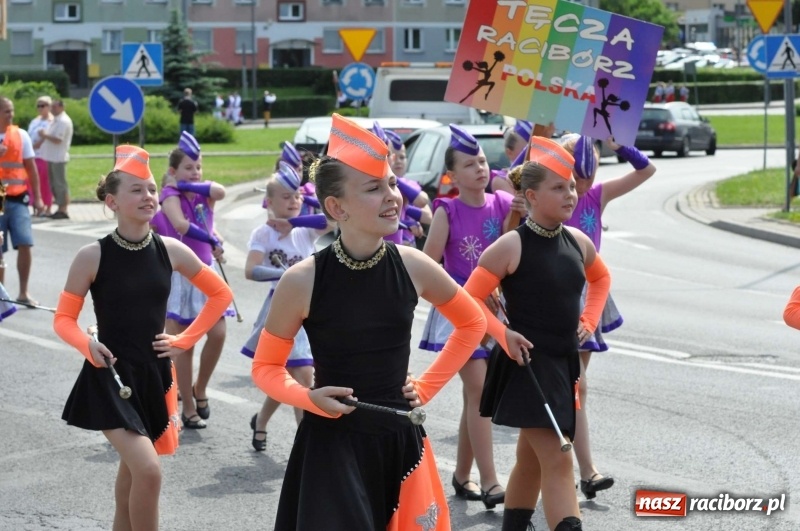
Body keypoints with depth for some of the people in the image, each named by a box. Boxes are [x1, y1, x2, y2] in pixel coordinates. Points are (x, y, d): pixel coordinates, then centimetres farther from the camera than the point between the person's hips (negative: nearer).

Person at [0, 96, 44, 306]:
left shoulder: (20, 135, 4)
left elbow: (31, 167, 7)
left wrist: (37, 198, 3)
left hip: (18, 198, 1)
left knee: (25, 245, -7)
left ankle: (24, 292, 4)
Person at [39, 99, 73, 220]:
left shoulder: (63, 121, -14)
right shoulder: (56, 120, 17)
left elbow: (57, 140, -20)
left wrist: (45, 135, -9)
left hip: (58, 157, -10)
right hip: (52, 157, 10)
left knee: (60, 184, -7)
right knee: (54, 184, 13)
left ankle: (64, 210, -4)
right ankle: (61, 209, 19)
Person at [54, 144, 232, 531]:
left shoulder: (170, 251, -2)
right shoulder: (93, 256, -11)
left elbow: (221, 295, 11)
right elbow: (64, 319, -5)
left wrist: (185, 341, 4)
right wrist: (87, 344, -24)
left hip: (156, 375, 4)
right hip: (112, 377, -4)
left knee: (132, 472, 16)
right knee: (148, 471, -19)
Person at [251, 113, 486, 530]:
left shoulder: (412, 267, -4)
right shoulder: (303, 280, -13)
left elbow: (472, 324, 14)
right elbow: (266, 367, -1)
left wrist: (427, 386, 6)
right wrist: (309, 399, -18)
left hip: (399, 439, 3)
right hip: (332, 443, -3)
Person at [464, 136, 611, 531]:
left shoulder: (578, 242, 5)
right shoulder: (511, 246, -14)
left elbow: (601, 279, 26)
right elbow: (470, 299, -12)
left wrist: (588, 322, 13)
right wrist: (503, 335, -20)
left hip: (565, 361, 7)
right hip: (527, 363, -7)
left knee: (531, 459, 17)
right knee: (557, 460, -13)